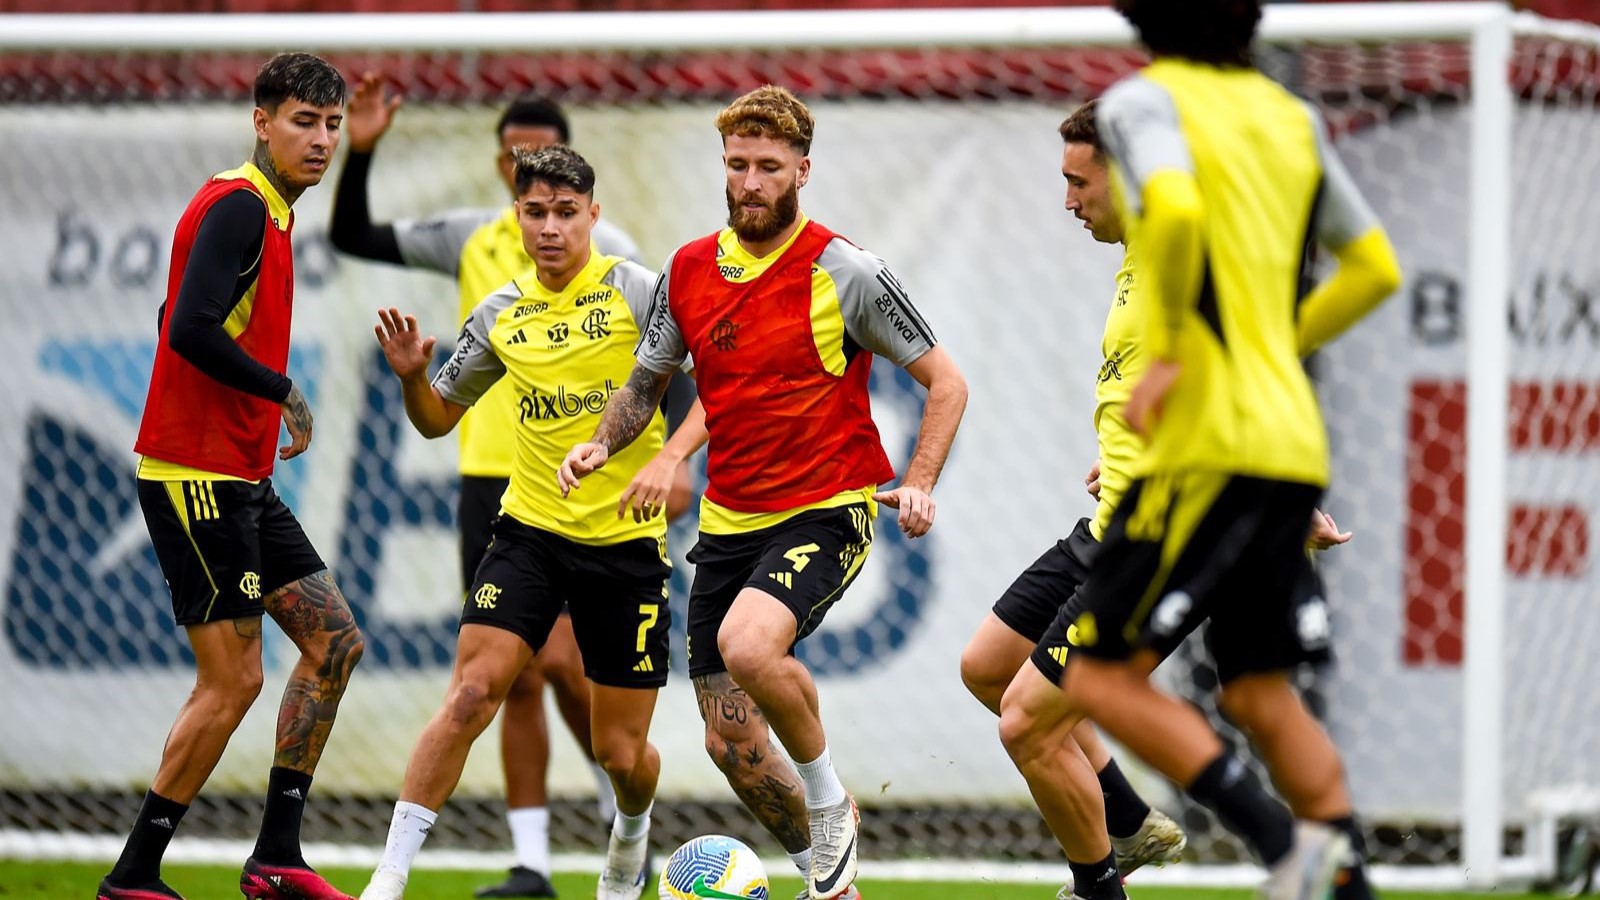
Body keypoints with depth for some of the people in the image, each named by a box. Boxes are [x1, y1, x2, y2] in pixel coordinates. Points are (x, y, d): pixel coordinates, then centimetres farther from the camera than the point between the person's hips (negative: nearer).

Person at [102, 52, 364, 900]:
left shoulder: (267, 212, 15)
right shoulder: (237, 207, -15)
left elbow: (180, 325, 22)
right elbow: (189, 330, -26)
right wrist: (285, 393, -15)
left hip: (241, 480, 10)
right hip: (196, 476, -10)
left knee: (333, 639, 10)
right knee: (233, 679, -9)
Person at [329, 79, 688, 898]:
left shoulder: (607, 252, -2)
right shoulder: (470, 240, 9)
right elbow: (353, 237, 12)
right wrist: (359, 152, -4)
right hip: (490, 481, 4)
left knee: (560, 657, -16)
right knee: (517, 681, 3)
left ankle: (622, 797, 9)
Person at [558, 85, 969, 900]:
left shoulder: (844, 274, -10)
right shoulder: (686, 272, 4)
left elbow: (945, 381, -4)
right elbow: (646, 382, 18)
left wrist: (917, 483, -18)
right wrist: (600, 443, -3)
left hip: (825, 511, -6)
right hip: (729, 521, 6)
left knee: (748, 644, -33)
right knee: (730, 742, 2)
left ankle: (828, 799, -7)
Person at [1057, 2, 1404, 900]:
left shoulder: (1145, 100, -5)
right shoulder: (1290, 116, 17)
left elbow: (1175, 210, -26)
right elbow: (1375, 268, 20)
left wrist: (1170, 350, -15)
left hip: (1213, 445, -8)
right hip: (1292, 441, 8)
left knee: (1101, 677, -4)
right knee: (1261, 693, 13)